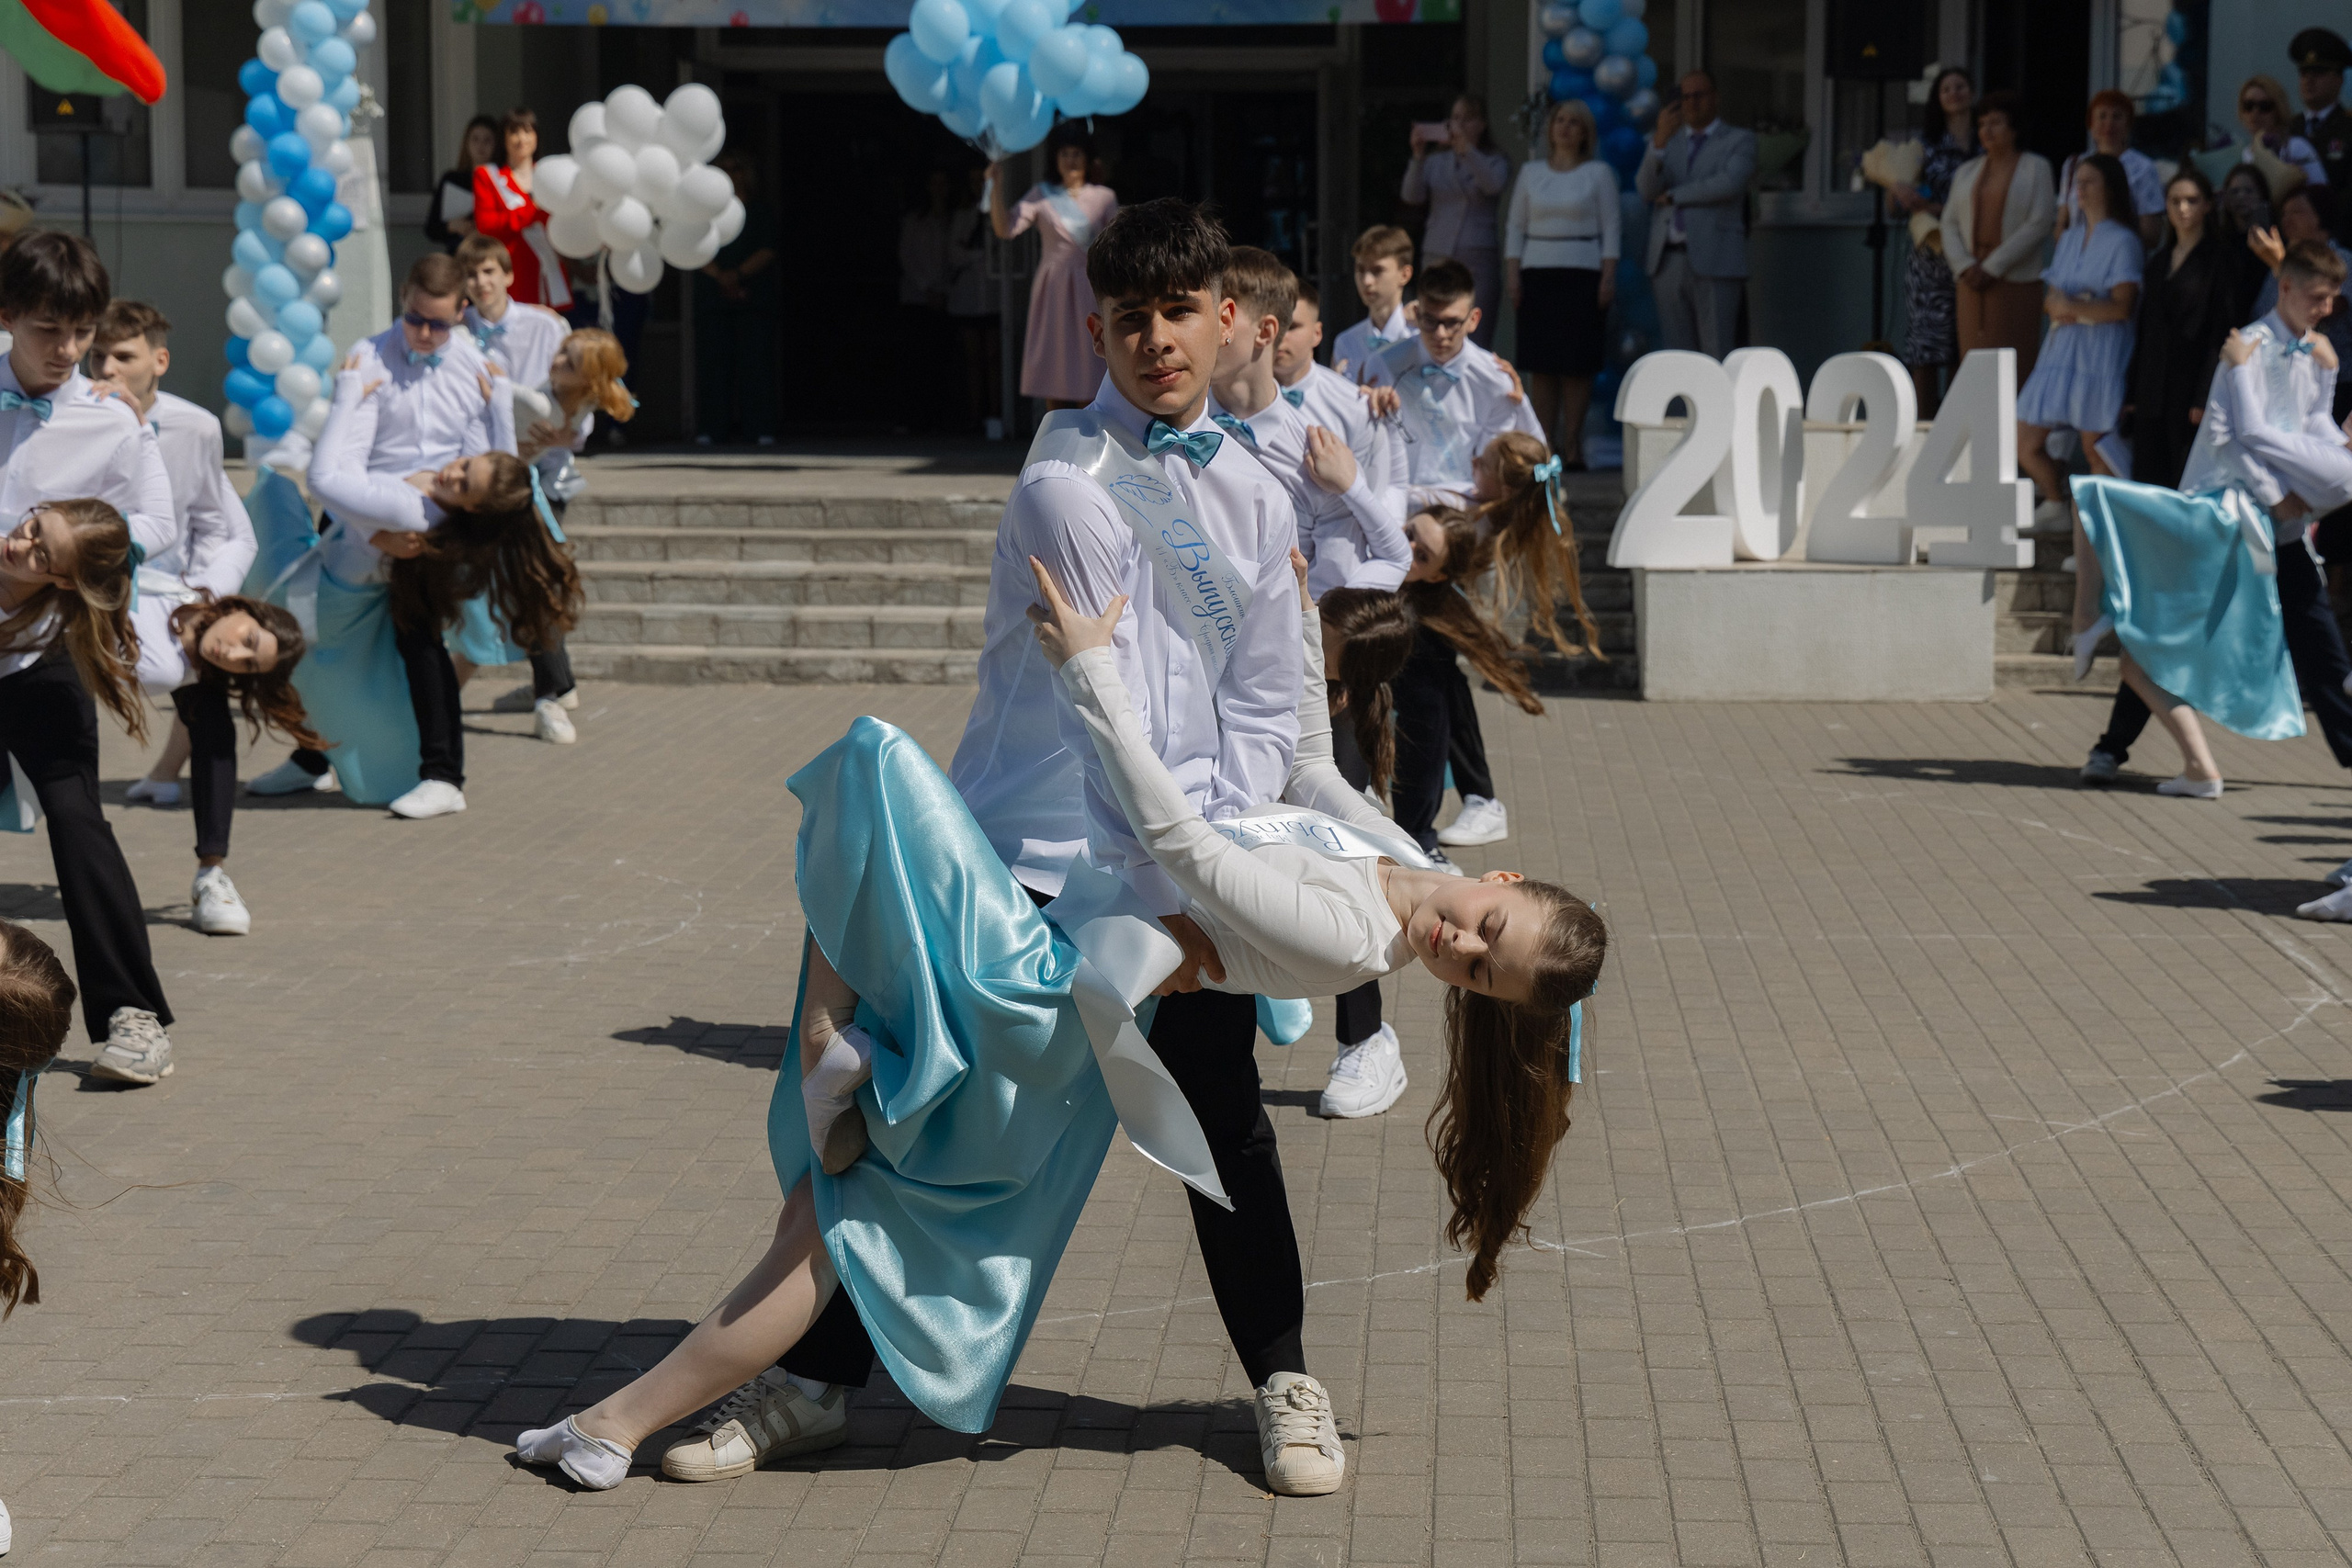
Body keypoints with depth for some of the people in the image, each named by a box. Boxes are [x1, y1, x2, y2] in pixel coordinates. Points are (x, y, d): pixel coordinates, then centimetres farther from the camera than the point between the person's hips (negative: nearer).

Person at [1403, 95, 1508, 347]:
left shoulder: (1495, 162, 9)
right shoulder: (1435, 163, 16)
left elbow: (1492, 185, -14)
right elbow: (1412, 195, 0)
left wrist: (1466, 148, -24)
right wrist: (1418, 156, -13)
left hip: (1478, 262, -3)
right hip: (1437, 258, 3)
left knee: (1477, 342, -9)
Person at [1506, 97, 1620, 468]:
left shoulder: (1599, 174, 6)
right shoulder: (1530, 173, 12)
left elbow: (1610, 229, 2)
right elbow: (1515, 227, 12)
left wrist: (1608, 276, -7)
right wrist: (1513, 274, 1)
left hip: (1582, 274, -2)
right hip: (1537, 274, 2)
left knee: (1577, 365, -4)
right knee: (1540, 364, -2)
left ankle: (1572, 444, 1)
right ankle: (1543, 445, 1)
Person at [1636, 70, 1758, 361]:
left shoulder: (1740, 141, 6)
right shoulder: (1665, 140, 17)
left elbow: (1731, 184, -14)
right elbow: (1647, 189, 0)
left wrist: (1673, 196, -7)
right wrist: (1660, 140, -16)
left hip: (1715, 263, -4)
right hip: (1669, 261, 4)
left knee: (1717, 356, -8)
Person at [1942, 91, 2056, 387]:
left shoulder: (2035, 168, 1)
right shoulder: (1968, 171, 14)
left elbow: (2038, 225, -8)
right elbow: (1950, 224, 10)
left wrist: (1992, 268, -13)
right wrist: (1964, 267, -8)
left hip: (2016, 282, -4)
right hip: (1972, 284, 4)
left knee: (2016, 368, -7)